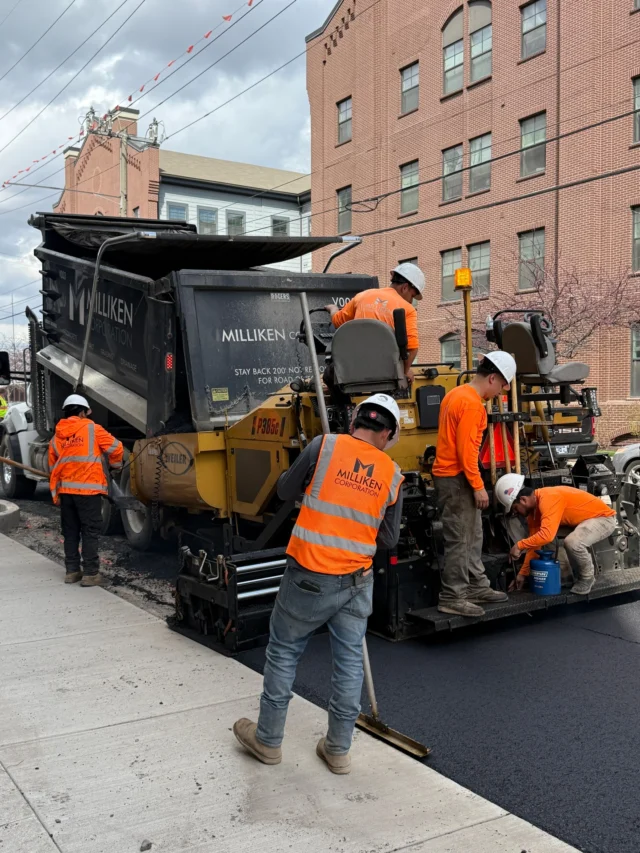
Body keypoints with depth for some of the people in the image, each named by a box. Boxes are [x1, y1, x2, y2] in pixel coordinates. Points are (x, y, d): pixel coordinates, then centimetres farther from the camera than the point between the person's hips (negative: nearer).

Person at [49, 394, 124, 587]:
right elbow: (116, 448, 0)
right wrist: (115, 465, 20)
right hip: (87, 489, -5)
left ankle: (72, 571, 18)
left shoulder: (56, 437, 15)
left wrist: (56, 494, 23)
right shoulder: (92, 429, 0)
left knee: (70, 532, 14)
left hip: (65, 490, 5)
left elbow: (53, 467, 17)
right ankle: (90, 573, -1)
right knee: (90, 532, -1)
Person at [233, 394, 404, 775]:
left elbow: (286, 491, 3)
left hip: (309, 575, -2)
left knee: (283, 654, 13)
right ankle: (339, 749, 24)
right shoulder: (392, 474, 1)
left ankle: (268, 740, 26)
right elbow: (389, 539, 8)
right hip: (357, 582, 3)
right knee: (350, 663, 13)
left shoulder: (325, 445, -8)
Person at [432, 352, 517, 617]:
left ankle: (477, 587, 25)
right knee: (460, 540, -5)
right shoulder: (471, 403, -18)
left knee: (473, 537, 16)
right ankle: (452, 598, 1)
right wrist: (478, 486, -17)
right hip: (457, 478, -11)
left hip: (449, 474, 11)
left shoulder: (458, 394, 14)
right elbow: (466, 450, -21)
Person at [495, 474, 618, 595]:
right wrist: (523, 573, 4)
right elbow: (535, 542, 4)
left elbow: (547, 535, -41)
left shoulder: (548, 499, -30)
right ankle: (579, 575, 18)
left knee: (573, 542, -34)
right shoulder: (534, 505, 0)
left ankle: (587, 577, -4)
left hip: (604, 518, -10)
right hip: (586, 519, 10)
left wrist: (519, 545, -28)